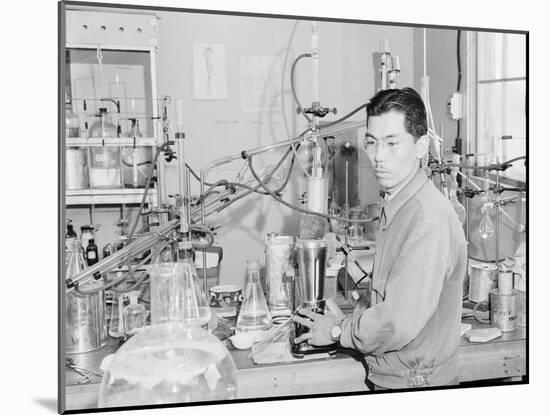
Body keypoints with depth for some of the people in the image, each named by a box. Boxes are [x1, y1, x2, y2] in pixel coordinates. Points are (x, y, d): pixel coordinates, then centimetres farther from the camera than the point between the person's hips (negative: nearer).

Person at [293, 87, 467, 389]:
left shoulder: (429, 222, -26)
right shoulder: (396, 206, 4)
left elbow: (399, 323, -28)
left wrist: (338, 331, -14)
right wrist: (350, 322, 3)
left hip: (415, 383, -8)